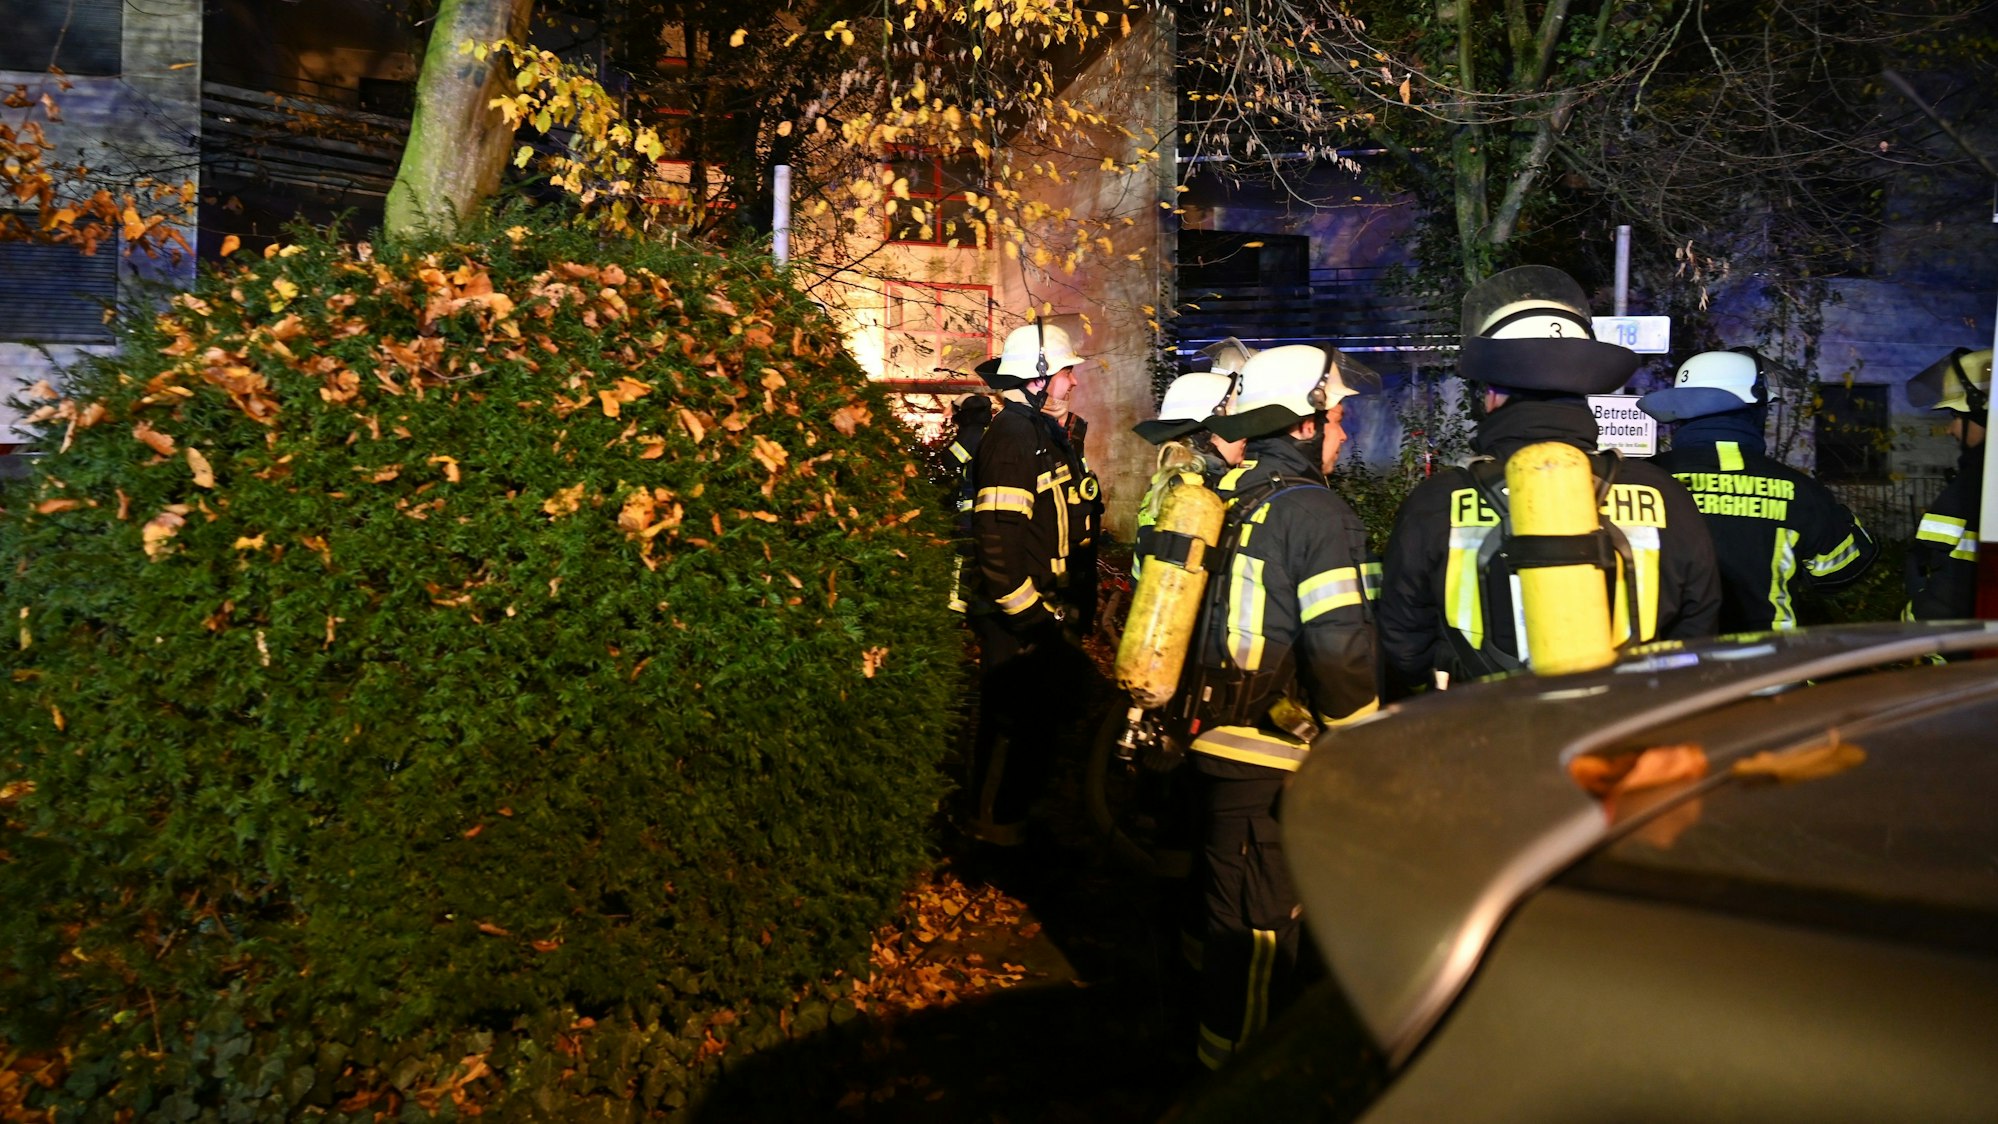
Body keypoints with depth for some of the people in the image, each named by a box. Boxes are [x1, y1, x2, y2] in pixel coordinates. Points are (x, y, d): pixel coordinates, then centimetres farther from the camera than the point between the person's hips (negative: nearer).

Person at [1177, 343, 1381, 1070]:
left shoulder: (1233, 501, 11)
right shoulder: (1317, 511, -15)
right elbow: (1339, 649, -23)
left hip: (1215, 737, 9)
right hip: (1269, 761, -9)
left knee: (1234, 914, 23)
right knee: (1261, 932, 3)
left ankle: (1223, 1057, 40)